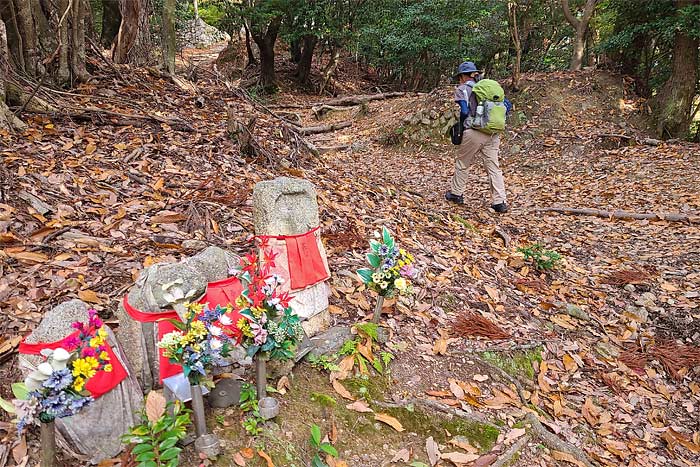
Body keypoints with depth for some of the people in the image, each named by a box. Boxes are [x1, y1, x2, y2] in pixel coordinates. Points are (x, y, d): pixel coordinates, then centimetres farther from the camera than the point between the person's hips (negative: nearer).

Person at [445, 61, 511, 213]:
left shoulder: (462, 89, 0)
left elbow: (464, 111, -12)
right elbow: (507, 105, 12)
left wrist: (461, 127, 5)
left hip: (473, 132, -4)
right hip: (492, 134, 5)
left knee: (462, 163, 15)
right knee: (493, 166, 6)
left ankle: (456, 193, 26)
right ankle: (499, 202, 2)